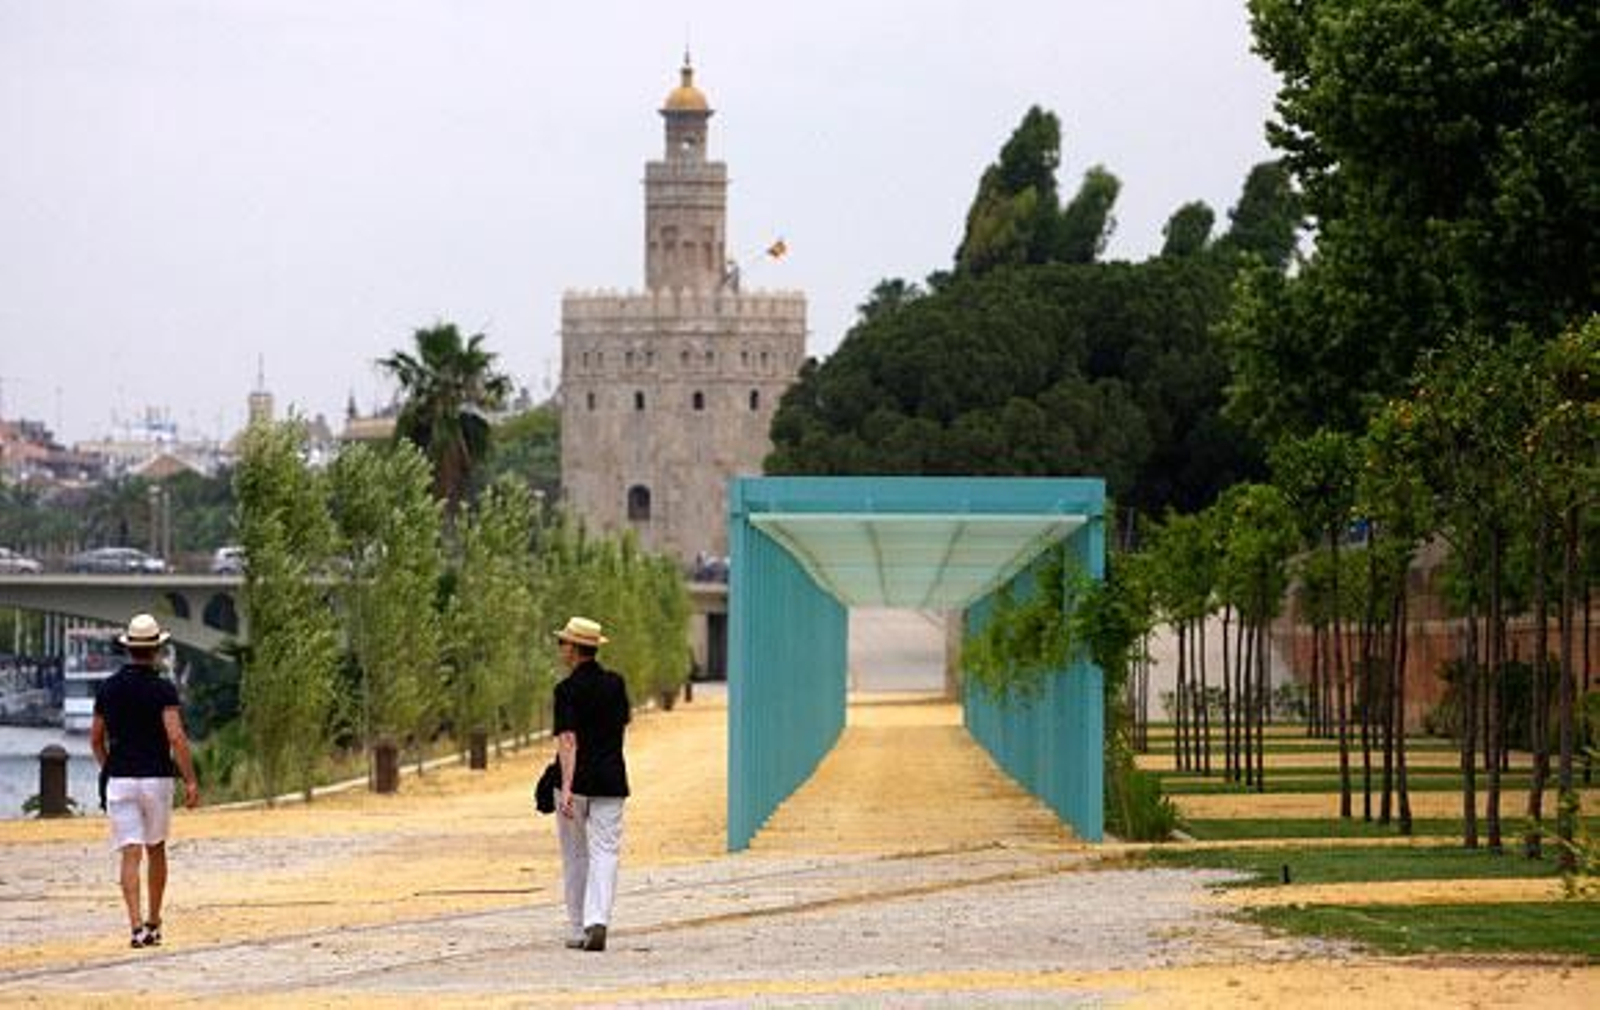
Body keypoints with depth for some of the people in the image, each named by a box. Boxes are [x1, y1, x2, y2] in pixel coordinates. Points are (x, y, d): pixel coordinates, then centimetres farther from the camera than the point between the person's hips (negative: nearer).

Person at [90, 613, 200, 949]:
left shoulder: (108, 688, 4)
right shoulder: (163, 690, -8)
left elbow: (96, 738, 14)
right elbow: (176, 737, -18)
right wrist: (191, 781, -14)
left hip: (119, 780, 2)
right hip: (156, 779, -2)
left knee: (130, 855, -4)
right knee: (156, 850, 17)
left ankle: (137, 925, -19)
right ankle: (154, 922, 24)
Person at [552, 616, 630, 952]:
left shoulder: (567, 689, -10)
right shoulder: (615, 684, 6)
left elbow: (568, 740, -18)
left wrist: (567, 787, -24)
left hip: (577, 779, -3)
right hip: (611, 778, 3)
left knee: (575, 857, 8)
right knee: (605, 852, -1)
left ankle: (577, 930, 12)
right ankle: (597, 921, -19)